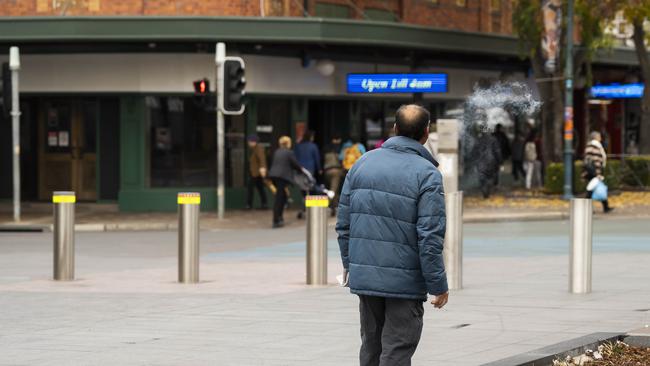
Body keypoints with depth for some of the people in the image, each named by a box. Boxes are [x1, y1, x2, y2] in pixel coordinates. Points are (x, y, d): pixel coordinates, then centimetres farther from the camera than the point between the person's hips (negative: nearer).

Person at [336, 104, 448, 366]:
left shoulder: (364, 162, 6)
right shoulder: (428, 174, -11)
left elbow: (344, 220, 9)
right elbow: (430, 236, -15)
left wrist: (349, 262, 20)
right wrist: (438, 285, -8)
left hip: (364, 275, 5)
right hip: (405, 280, -5)